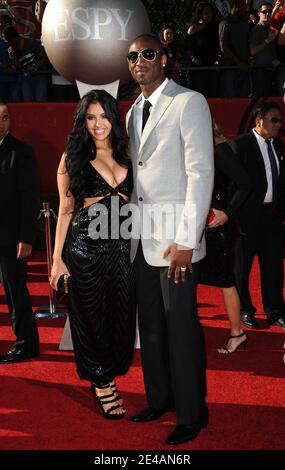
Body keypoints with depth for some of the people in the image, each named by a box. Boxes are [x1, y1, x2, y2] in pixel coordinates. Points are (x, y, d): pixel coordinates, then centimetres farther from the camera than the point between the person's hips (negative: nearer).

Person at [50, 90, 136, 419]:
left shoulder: (125, 157, 11)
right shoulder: (73, 158, 2)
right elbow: (65, 210, 1)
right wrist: (57, 258, -3)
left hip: (121, 247, 4)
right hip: (85, 247, -3)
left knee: (121, 316, 6)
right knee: (92, 317, 5)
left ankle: (107, 379, 25)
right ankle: (101, 384, 22)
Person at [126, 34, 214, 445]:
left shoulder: (188, 102, -6)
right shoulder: (134, 112, 17)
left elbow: (201, 172, -13)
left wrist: (185, 240, -17)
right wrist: (130, 228, 10)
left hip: (175, 239, -7)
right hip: (141, 239, 7)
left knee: (181, 327, -2)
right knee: (150, 325, 13)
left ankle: (191, 414, 10)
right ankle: (159, 398, 27)